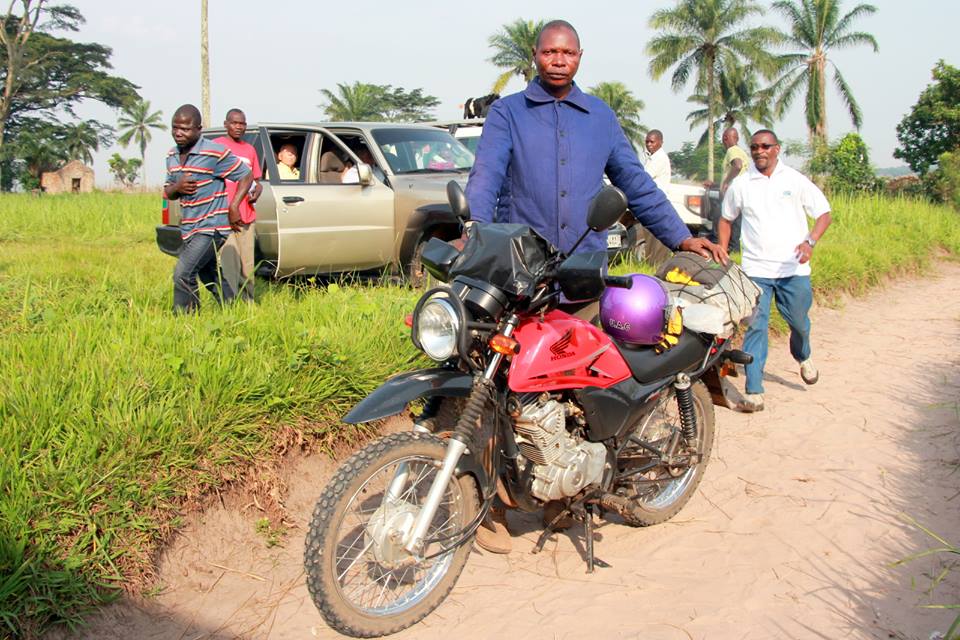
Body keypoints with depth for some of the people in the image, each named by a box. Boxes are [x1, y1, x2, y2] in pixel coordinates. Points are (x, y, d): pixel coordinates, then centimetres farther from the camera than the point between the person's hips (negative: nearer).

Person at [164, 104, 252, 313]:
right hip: (189, 229, 8)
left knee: (183, 274, -17)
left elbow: (246, 176, -8)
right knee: (209, 275, 20)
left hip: (212, 227, -8)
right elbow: (167, 192, 14)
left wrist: (234, 206, -18)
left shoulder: (215, 153, -15)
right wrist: (177, 187, -11)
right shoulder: (172, 156, 8)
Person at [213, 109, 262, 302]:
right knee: (230, 264, -13)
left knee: (247, 267, 8)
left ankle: (248, 303, 17)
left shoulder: (250, 149, 17)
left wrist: (257, 189, 1)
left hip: (246, 216, 5)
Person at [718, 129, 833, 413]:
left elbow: (824, 213, 4)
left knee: (799, 322, 15)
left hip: (794, 268, 1)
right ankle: (754, 390, -6)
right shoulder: (740, 184, 4)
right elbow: (726, 219, 18)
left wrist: (810, 241, -14)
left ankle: (803, 356, 49)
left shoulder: (795, 180, 2)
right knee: (755, 327, -8)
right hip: (755, 269, 0)